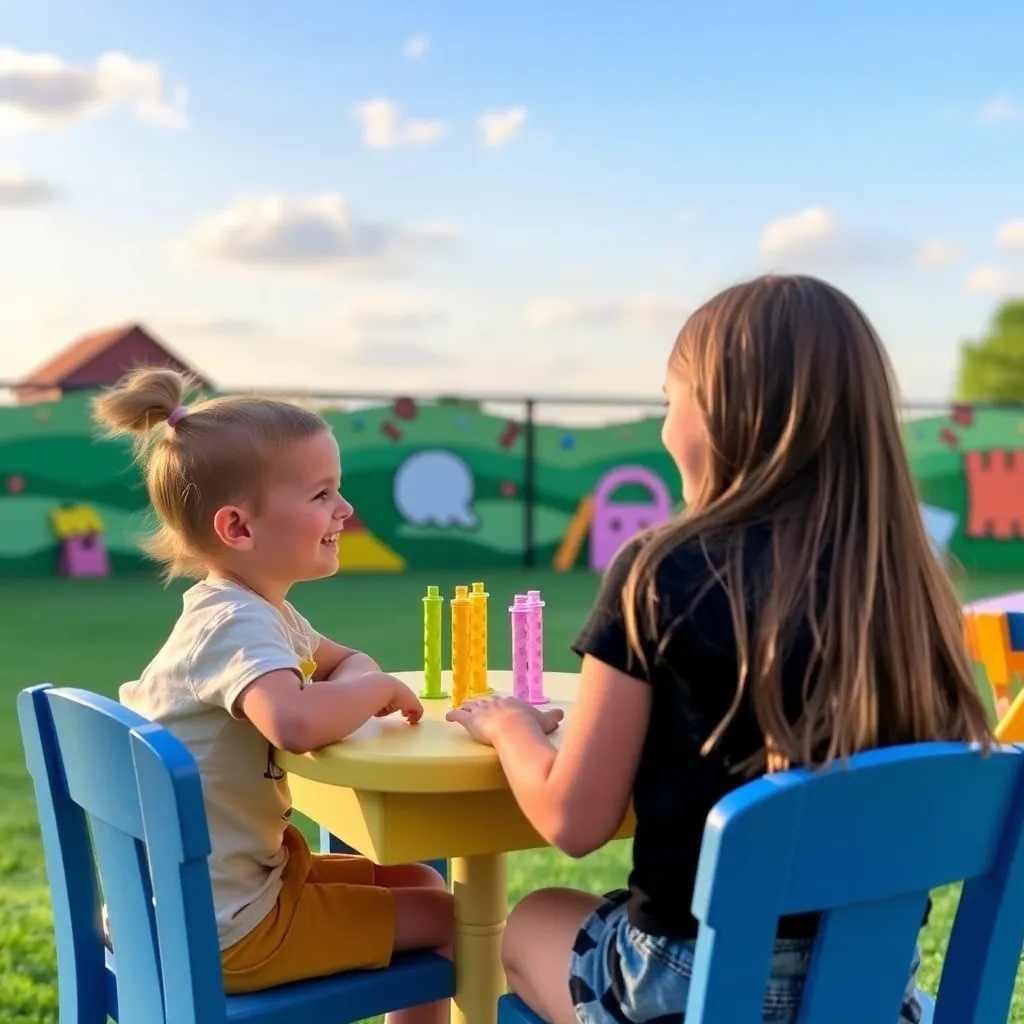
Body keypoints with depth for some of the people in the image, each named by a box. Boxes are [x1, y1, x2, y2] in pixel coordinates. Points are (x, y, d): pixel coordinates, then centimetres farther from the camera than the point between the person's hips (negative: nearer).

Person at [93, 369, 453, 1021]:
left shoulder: (265, 612, 5)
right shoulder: (236, 625, -26)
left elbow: (348, 660, 20)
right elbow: (296, 722, -47)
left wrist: (353, 687, -5)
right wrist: (378, 689, -25)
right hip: (220, 930, -9)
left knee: (419, 883, 19)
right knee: (448, 919, 2)